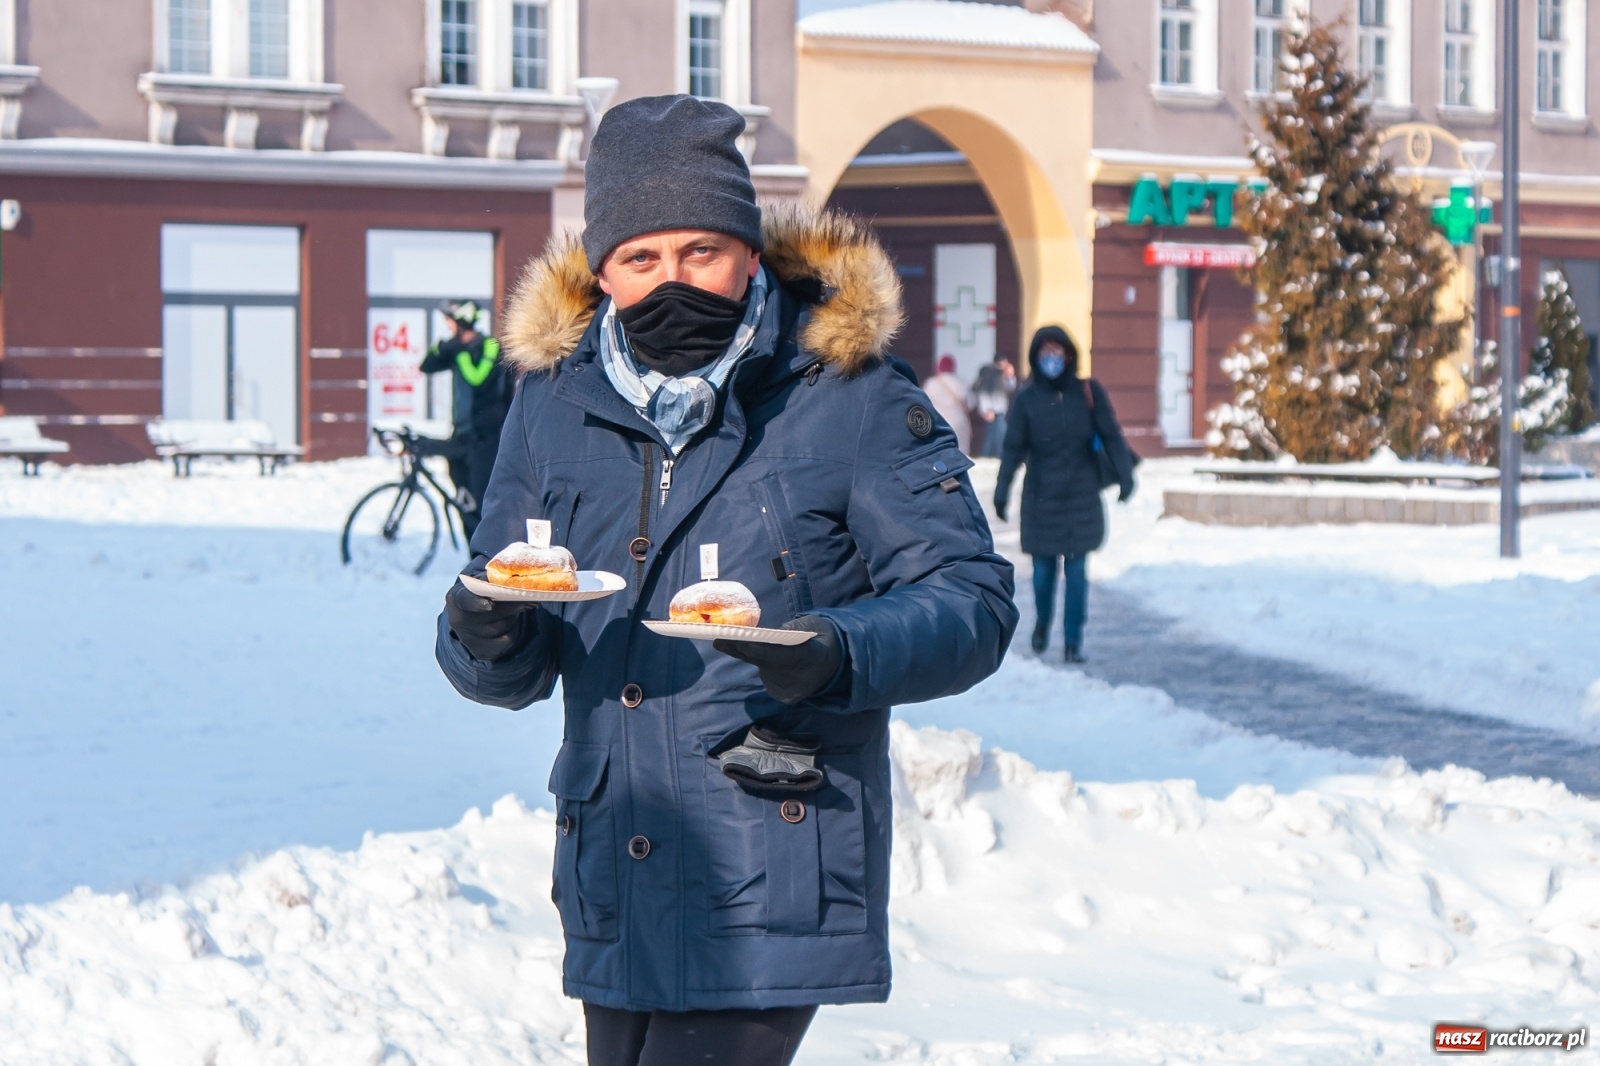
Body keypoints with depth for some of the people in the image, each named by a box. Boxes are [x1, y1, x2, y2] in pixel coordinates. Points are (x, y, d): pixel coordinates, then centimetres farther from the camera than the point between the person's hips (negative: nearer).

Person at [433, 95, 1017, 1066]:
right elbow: (512, 671, 13)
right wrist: (489, 640, -13)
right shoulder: (556, 400, 9)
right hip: (614, 898, 5)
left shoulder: (849, 399, -3)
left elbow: (973, 600, -4)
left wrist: (839, 657, -24)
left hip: (768, 899, -5)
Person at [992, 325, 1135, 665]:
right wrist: (1002, 490, -11)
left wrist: (1125, 475, -9)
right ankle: (1042, 622, 34)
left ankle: (1074, 640, 8)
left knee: (1077, 570, -1)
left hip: (1082, 496, 0)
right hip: (1042, 497, 0)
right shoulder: (1027, 399, -2)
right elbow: (1014, 448, -3)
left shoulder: (1089, 392, -3)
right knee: (1043, 569, 5)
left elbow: (1111, 437, 0)